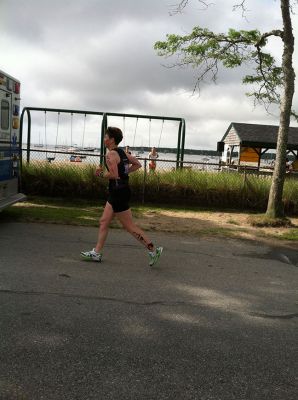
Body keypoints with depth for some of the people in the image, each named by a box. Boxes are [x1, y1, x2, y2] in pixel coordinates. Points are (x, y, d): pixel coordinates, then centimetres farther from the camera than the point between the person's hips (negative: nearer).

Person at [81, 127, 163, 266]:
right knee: (103, 222, 13)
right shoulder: (122, 152, 13)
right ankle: (97, 253, 19)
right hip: (117, 192, 10)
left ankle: (153, 250, 3)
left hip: (118, 193, -10)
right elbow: (137, 164, 17)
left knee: (129, 226, -3)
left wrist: (101, 174, -8)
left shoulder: (111, 154, -15)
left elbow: (114, 175, -24)